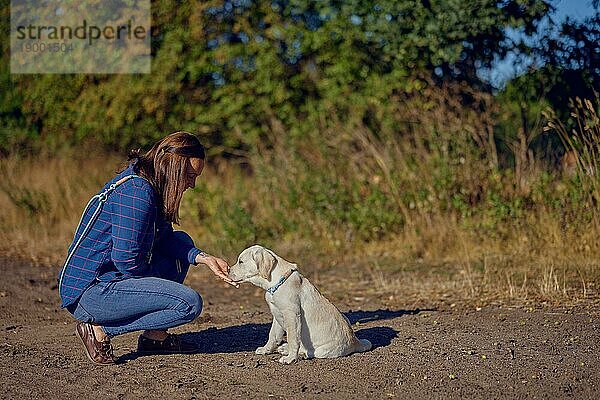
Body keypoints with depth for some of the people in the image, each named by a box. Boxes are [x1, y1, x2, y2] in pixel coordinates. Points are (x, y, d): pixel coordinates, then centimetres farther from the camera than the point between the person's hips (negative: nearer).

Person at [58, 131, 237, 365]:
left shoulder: (143, 183, 10)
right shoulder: (137, 192, -21)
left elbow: (164, 239, 16)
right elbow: (126, 259, -23)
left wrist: (203, 258, 1)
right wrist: (157, 281, -4)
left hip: (109, 278, 10)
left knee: (182, 242, 17)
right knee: (190, 303, -17)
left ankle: (155, 336, 14)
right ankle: (100, 330, -7)